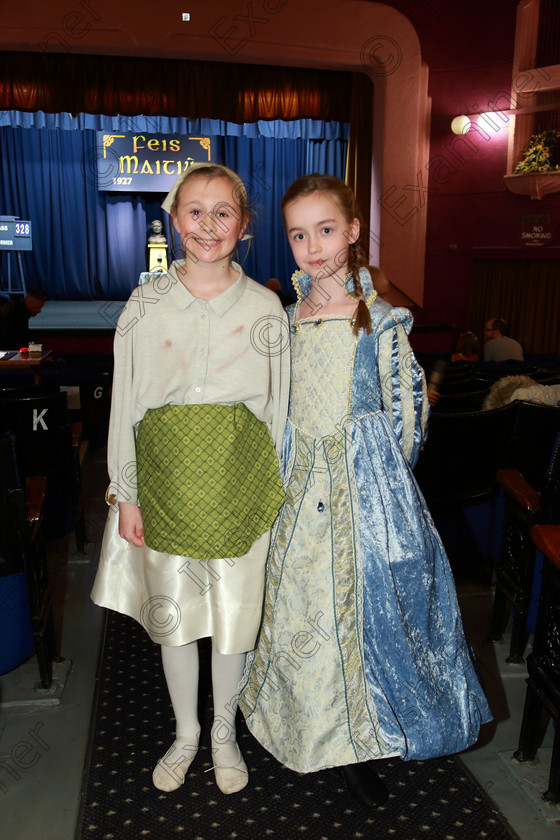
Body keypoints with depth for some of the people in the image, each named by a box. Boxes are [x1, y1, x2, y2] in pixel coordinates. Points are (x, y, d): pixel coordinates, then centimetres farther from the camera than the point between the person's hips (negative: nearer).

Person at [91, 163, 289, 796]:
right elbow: (124, 404, 1)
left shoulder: (265, 307, -1)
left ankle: (224, 733, 37)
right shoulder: (145, 305, -1)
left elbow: (279, 406, 4)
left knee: (233, 612, 11)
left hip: (240, 483, 0)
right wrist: (124, 493, 0)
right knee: (172, 613, 13)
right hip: (167, 479, 1)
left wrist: (277, 492, 4)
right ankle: (185, 732, 38)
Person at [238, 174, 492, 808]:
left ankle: (358, 744, 28)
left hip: (366, 485, -4)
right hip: (301, 483, 4)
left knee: (362, 606, 6)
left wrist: (382, 476, -1)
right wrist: (289, 472, 9)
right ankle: (311, 730, 38)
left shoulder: (380, 320, -8)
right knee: (298, 607, 14)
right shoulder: (290, 318, 5)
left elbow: (404, 409, -4)